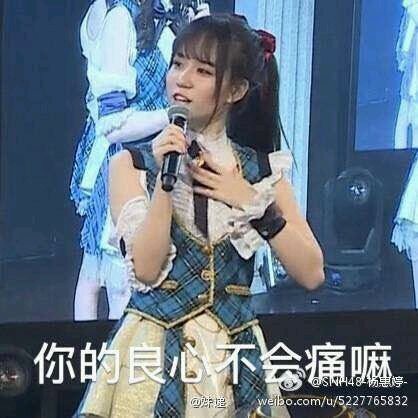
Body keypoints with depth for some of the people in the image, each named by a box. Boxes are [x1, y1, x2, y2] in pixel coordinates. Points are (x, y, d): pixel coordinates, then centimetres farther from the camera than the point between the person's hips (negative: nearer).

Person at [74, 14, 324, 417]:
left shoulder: (262, 171, 4)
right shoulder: (131, 164, -2)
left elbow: (311, 273, -3)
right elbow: (146, 269, -13)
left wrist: (252, 203, -11)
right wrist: (164, 178, -19)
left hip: (235, 353, 2)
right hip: (154, 351, -2)